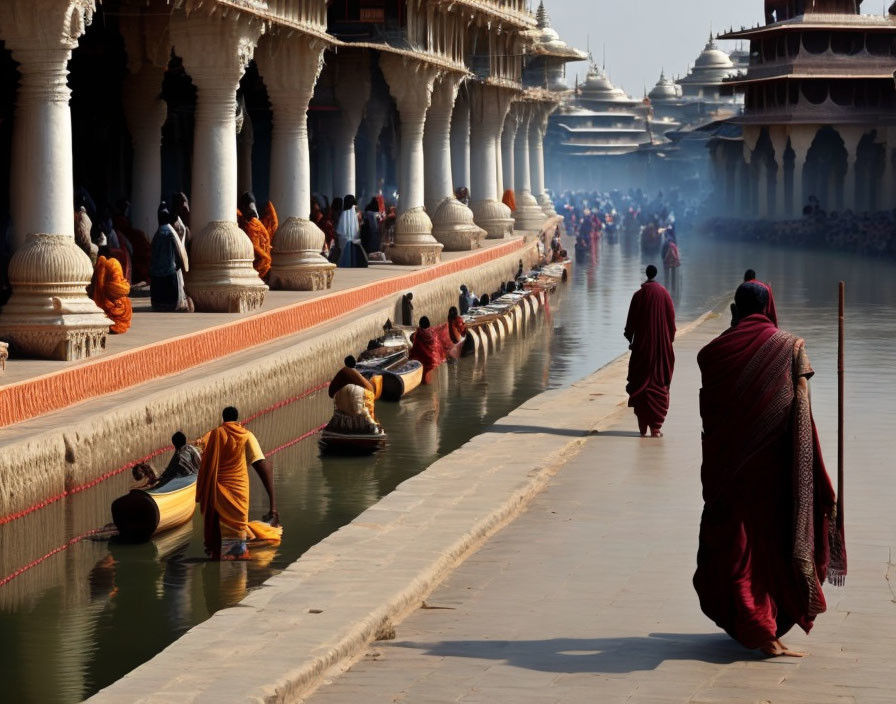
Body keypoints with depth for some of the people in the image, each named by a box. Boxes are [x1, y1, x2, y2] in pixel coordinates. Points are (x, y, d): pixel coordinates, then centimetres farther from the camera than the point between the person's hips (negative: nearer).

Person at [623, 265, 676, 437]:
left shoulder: (638, 295, -3)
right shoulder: (664, 294, -2)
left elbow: (631, 322, -1)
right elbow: (671, 321, 0)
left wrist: (630, 340, 12)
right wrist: (669, 340, 12)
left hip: (642, 346, 0)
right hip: (662, 345, 0)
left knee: (641, 384, 6)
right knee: (659, 384, 5)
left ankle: (643, 427, 3)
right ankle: (656, 426, -2)